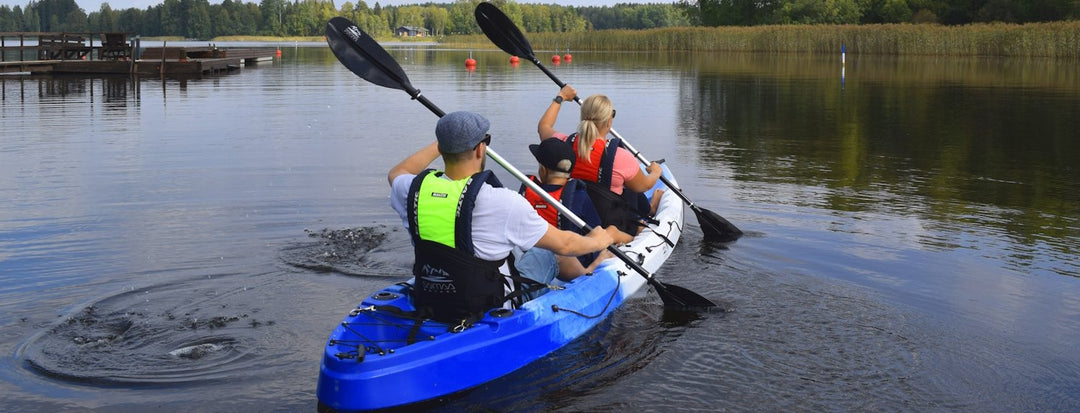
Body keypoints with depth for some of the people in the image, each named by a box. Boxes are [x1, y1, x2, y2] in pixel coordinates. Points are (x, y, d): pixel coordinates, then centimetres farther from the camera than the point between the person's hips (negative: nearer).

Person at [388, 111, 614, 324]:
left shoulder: (413, 190, -11)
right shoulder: (502, 202, -25)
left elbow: (396, 173, 19)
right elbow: (564, 244, -9)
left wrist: (443, 143, 31)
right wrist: (597, 241, 14)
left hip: (426, 305, 5)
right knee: (550, 256, 15)